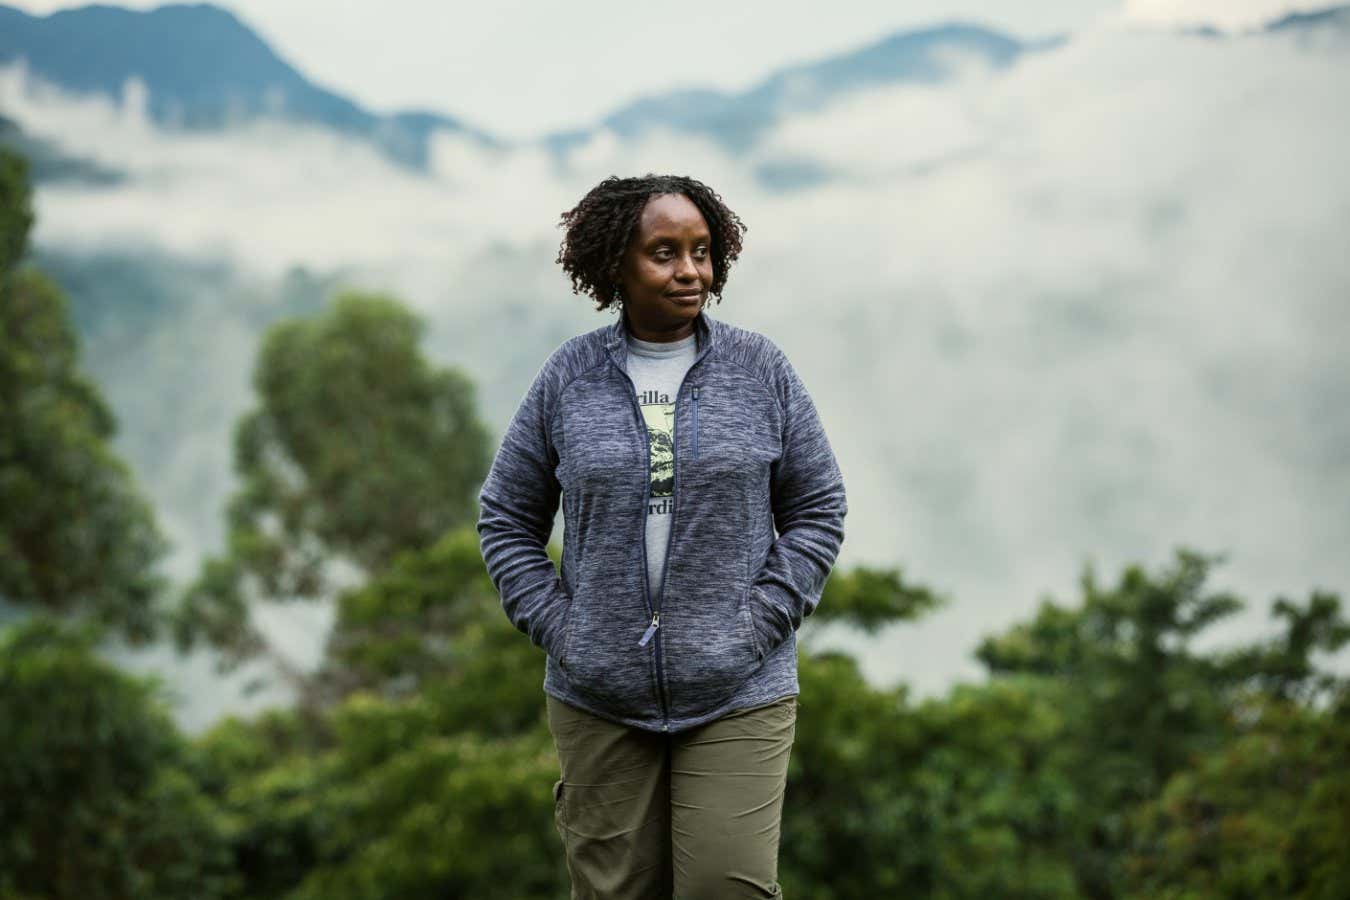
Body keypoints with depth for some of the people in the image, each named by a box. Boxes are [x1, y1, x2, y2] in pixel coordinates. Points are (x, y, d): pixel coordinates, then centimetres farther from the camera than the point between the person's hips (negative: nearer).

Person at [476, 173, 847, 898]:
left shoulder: (760, 369, 2)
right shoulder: (569, 376, 3)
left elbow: (819, 510, 6)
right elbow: (506, 517, 9)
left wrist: (760, 622, -5)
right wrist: (555, 627, -2)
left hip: (737, 698, -1)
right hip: (598, 698, 1)